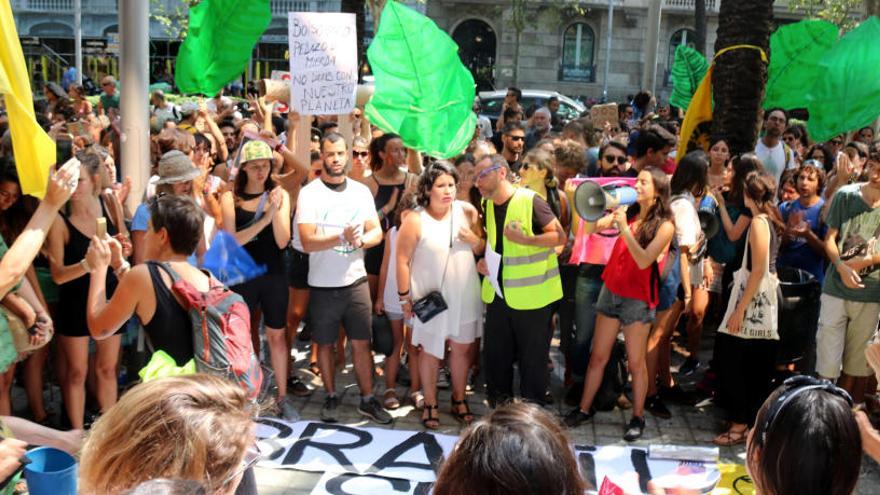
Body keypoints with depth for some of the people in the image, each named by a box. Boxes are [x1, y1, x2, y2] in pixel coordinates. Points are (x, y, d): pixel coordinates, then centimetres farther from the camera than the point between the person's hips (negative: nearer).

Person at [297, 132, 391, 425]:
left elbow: (376, 232, 5)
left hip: (356, 280, 3)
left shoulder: (361, 191, 5)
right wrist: (342, 237, -29)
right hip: (323, 285, -3)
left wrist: (360, 240, -18)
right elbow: (307, 242, -15)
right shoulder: (309, 193, -8)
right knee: (325, 343, 10)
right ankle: (331, 398, 26)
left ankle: (367, 400, 18)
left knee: (361, 342, 7)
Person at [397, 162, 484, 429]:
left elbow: (483, 250, 7)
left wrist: (475, 240, -15)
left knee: (462, 347, 14)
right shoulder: (415, 221, -13)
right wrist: (405, 297, -8)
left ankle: (459, 399, 31)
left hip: (464, 296, 3)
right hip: (430, 297, -3)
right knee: (430, 351, 8)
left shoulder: (467, 211, -3)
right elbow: (402, 260, -9)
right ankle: (430, 405, 23)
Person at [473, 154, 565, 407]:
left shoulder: (530, 201, -14)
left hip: (531, 296, -7)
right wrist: (483, 261, 4)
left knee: (532, 357, 5)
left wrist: (525, 239, -25)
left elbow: (560, 236, -13)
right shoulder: (487, 205, 8)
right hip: (497, 293, 7)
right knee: (494, 355, 15)